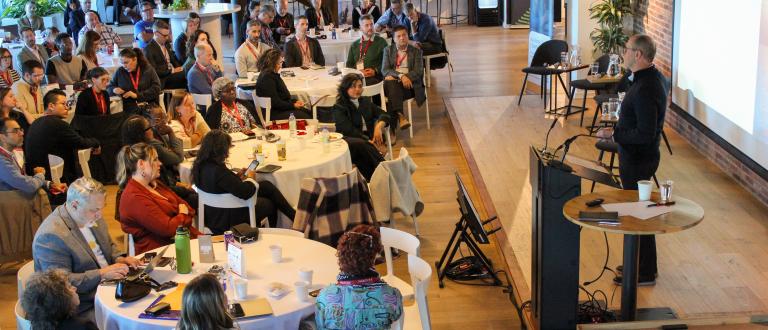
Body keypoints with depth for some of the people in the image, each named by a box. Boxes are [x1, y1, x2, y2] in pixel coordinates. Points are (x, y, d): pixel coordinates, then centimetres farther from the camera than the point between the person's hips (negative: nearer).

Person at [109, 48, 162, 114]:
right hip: (129, 111, 0)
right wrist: (114, 89, -2)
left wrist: (137, 95, -11)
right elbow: (110, 87, 23)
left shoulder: (148, 69, 6)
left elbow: (156, 88, -3)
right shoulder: (120, 72, 10)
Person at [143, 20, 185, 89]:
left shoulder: (166, 44, 19)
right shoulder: (148, 49, -6)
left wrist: (179, 68, 2)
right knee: (184, 76, -32)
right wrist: (171, 71, -16)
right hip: (162, 80, -8)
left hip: (173, 73, 8)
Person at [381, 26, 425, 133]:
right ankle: (400, 116, -45)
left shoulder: (416, 51, 13)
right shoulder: (388, 50, 17)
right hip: (392, 85, 1)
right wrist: (400, 75, -18)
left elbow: (418, 72, 0)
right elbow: (384, 70, 4)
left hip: (409, 85, -1)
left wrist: (394, 76, -12)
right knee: (390, 83, -36)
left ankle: (392, 130, -36)